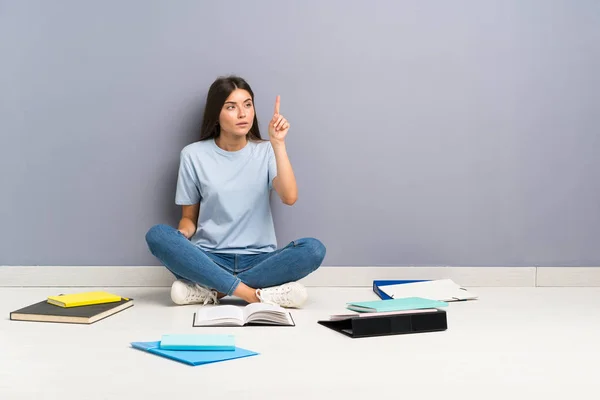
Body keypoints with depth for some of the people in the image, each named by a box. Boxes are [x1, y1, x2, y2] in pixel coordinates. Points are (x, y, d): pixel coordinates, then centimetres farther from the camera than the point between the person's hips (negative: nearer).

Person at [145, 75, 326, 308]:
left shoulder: (266, 151, 4)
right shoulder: (193, 155, 3)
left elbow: (289, 198, -12)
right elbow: (189, 217, 9)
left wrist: (278, 144, -17)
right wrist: (183, 234, -14)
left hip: (258, 260, 1)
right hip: (210, 259, 0)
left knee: (313, 249, -28)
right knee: (157, 235, -28)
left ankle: (212, 290, -24)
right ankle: (253, 293, -31)